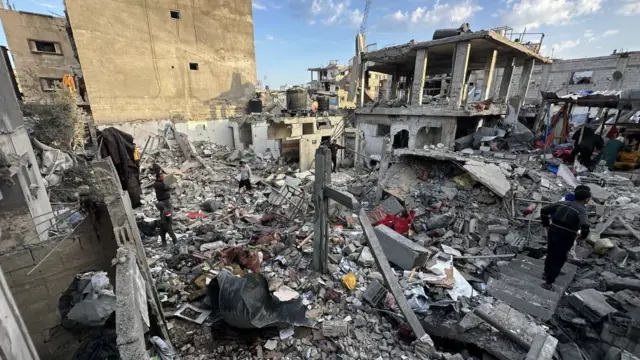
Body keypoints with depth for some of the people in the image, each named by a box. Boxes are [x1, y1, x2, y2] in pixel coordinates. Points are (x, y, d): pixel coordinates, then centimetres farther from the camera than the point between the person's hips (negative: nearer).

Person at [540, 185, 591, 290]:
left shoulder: (562, 203, 4)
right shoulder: (582, 210, -13)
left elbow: (544, 210, 5)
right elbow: (585, 226, -29)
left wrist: (547, 225, 14)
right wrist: (584, 236, -7)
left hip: (552, 233, 5)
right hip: (565, 238, -5)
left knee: (550, 254, 27)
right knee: (558, 260, 11)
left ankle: (546, 273, 45)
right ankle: (548, 283, 16)